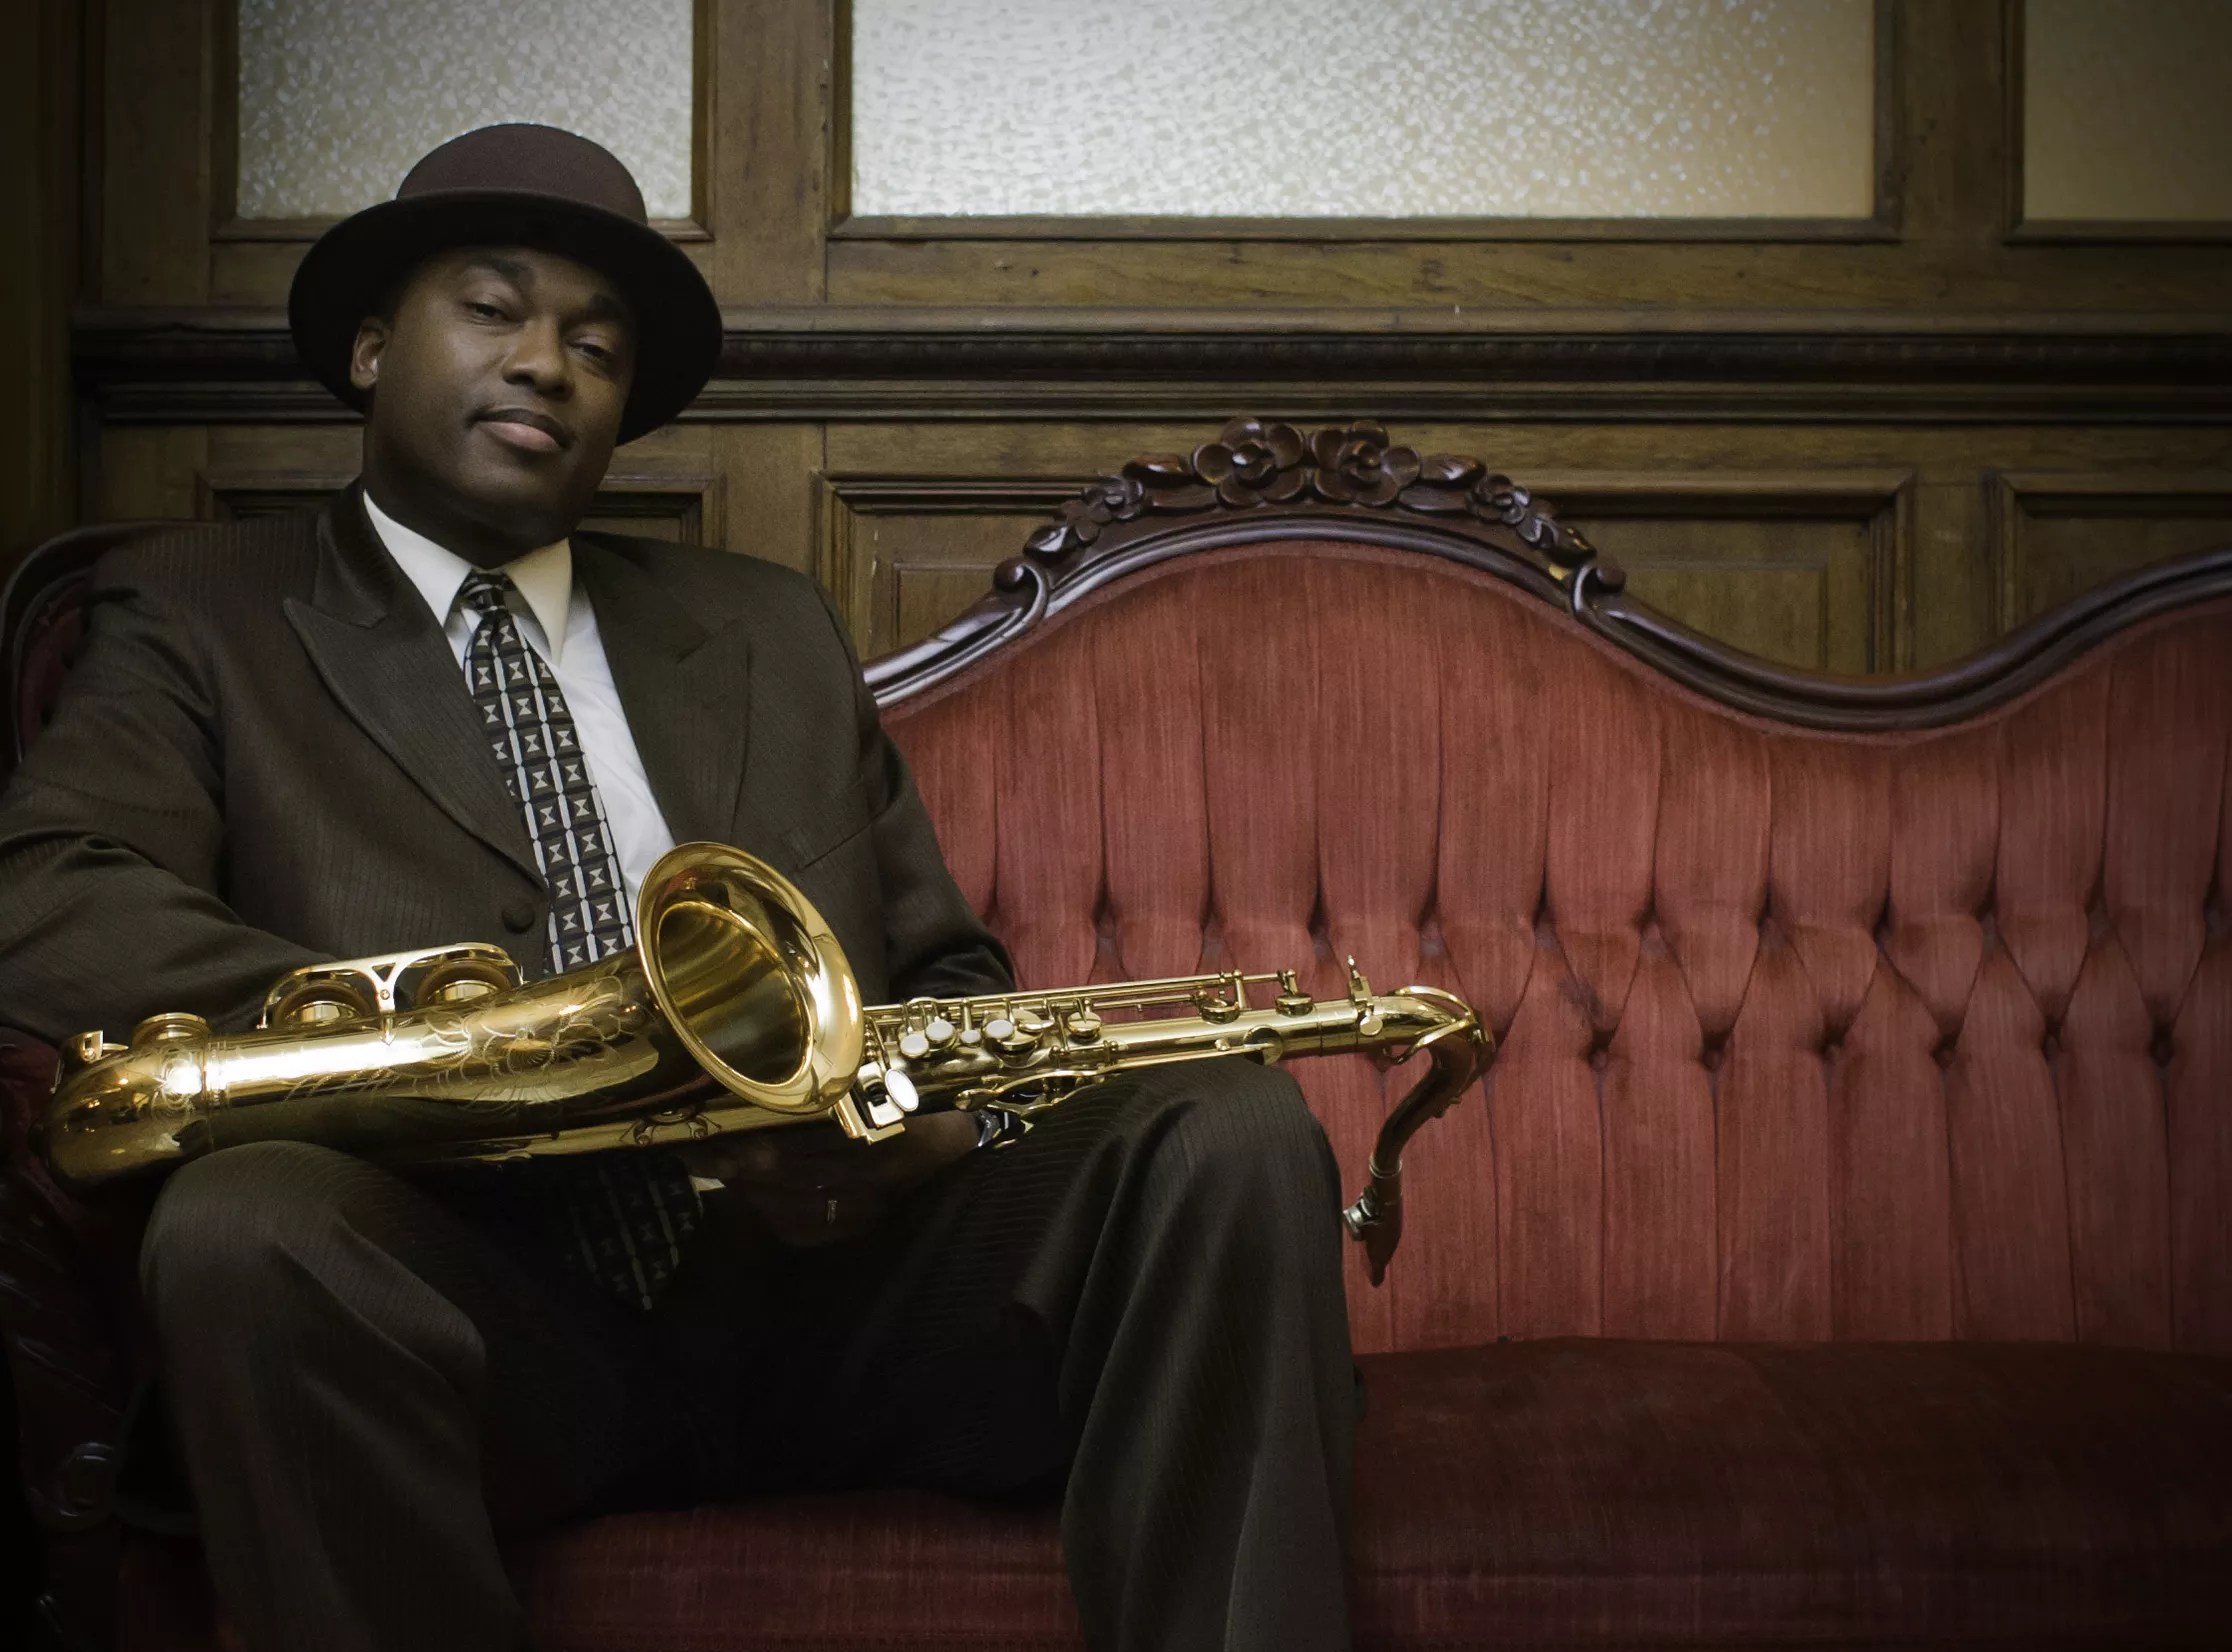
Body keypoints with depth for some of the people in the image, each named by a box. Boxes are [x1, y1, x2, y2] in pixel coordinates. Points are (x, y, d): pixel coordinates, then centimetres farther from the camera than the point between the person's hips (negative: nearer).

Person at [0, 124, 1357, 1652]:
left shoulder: (773, 628, 23)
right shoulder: (202, 617, 11)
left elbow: (948, 973, 22)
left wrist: (931, 1115, -5)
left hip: (828, 1280, 3)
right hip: (498, 1316, -3)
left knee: (1231, 1129, -20)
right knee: (242, 1228, -35)